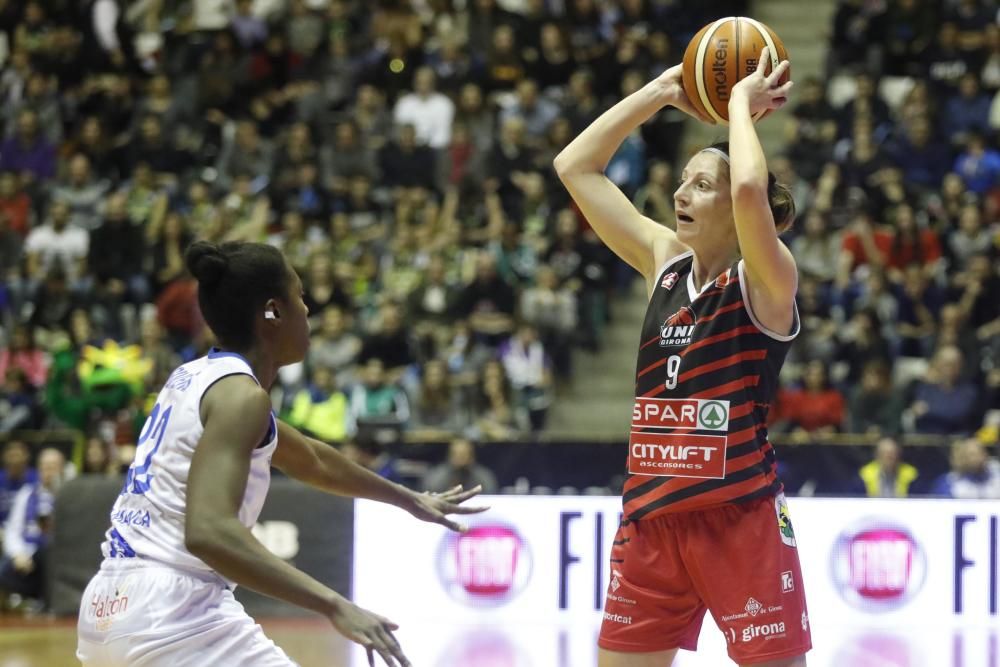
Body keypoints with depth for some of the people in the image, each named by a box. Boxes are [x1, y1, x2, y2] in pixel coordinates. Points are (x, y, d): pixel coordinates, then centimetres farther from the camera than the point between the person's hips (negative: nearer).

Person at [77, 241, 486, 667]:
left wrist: (408, 499, 48)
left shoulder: (199, 378, 18)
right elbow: (208, 531, -27)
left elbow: (309, 460, 36)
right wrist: (334, 606, -32)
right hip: (173, 613, -10)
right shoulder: (238, 394, -11)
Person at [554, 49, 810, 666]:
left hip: (740, 517, -6)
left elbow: (751, 188, -30)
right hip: (651, 516, 6)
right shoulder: (666, 262, 9)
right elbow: (575, 167, 11)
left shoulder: (766, 280, -8)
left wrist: (742, 102, -13)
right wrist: (662, 93, 7)